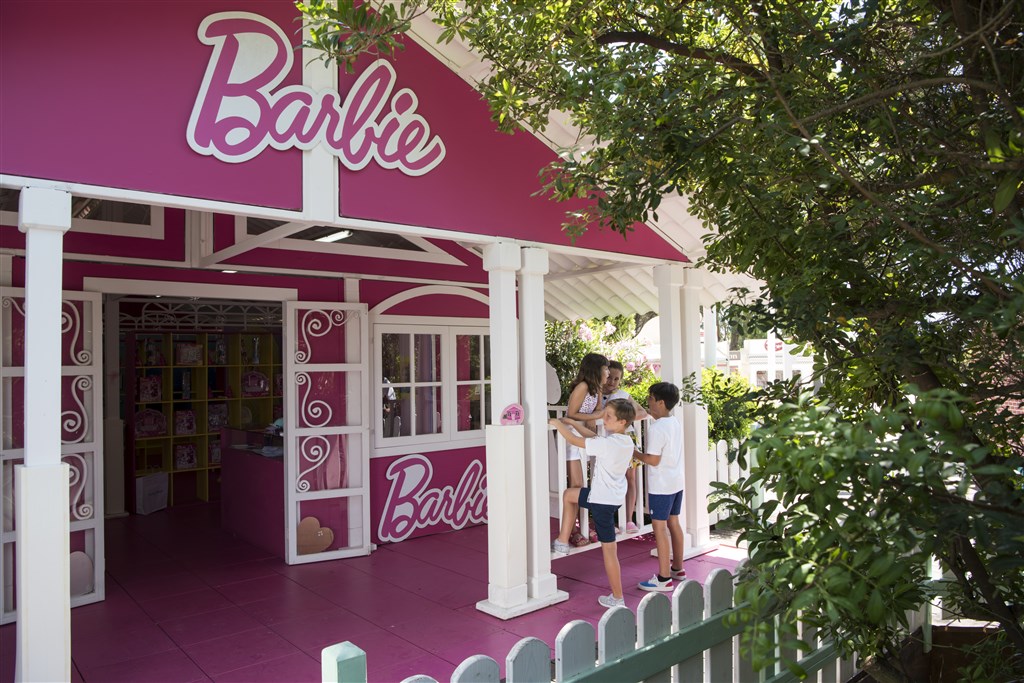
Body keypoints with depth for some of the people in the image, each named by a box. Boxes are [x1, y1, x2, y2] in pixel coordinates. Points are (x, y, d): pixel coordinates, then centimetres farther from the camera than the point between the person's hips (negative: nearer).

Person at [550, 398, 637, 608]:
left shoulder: (606, 443, -24)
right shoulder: (627, 442, 3)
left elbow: (575, 440, -16)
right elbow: (592, 436, 15)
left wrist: (558, 424, -1)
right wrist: (572, 422, 16)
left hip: (603, 500, -9)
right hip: (615, 495, 9)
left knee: (609, 549, 2)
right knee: (569, 494, 24)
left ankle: (617, 598, 14)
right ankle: (563, 542, 26)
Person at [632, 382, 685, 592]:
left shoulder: (656, 428, -20)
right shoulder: (675, 423, 7)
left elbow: (653, 460, -21)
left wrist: (634, 453, -6)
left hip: (661, 486, -9)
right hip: (677, 482, 9)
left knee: (659, 527, -3)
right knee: (673, 523, 18)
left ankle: (664, 578, 1)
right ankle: (677, 567, 31)